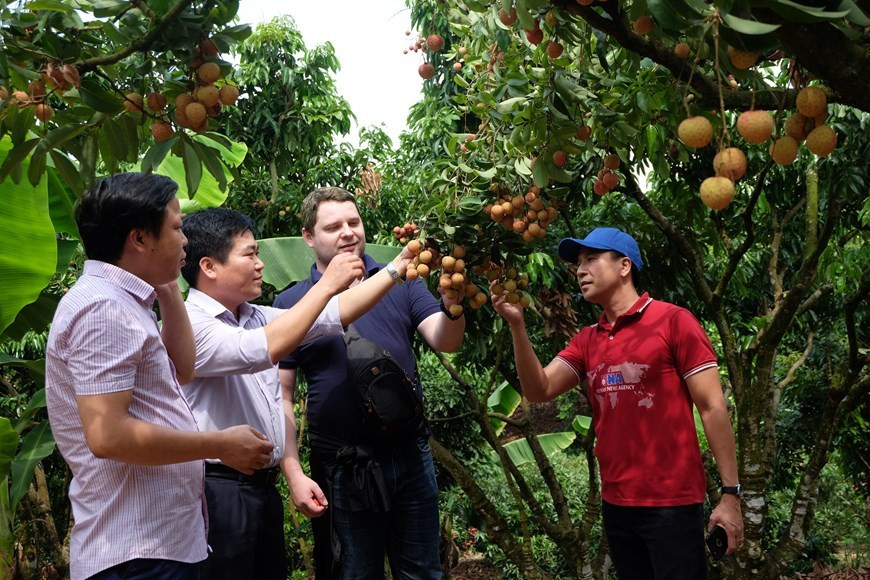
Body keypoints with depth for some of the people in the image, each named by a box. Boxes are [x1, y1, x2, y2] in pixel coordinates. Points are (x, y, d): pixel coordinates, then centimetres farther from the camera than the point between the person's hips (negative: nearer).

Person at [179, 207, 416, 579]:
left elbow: (336, 313, 13)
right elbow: (264, 350, -29)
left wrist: (397, 267, 8)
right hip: (220, 491, -8)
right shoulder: (188, 323, -15)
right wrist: (327, 284, -22)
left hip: (264, 487, 8)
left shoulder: (256, 318, 10)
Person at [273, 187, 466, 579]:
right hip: (342, 468, -2)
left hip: (411, 455, 2)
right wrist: (294, 474, -10)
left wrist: (452, 305, -29)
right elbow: (281, 395, -3)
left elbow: (444, 342, -6)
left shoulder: (400, 283, 3)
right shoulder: (292, 303, -3)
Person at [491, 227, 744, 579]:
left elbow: (712, 407, -8)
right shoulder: (586, 341, 10)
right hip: (616, 503, 6)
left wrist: (730, 493, -12)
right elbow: (538, 391, 0)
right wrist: (517, 325, -12)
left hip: (672, 502, -6)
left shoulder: (673, 321, -6)